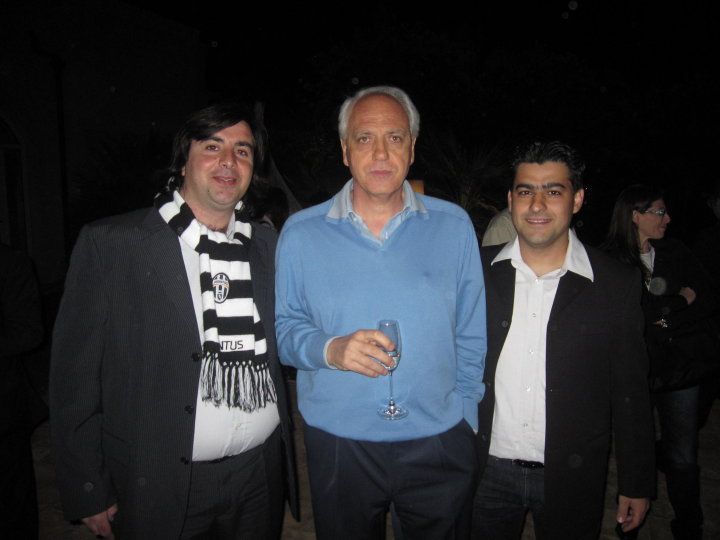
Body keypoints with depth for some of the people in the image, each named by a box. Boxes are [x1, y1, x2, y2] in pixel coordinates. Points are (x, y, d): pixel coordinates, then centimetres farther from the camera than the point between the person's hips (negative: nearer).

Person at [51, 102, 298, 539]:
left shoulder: (267, 245, 4)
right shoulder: (109, 242, -8)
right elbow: (75, 374, -7)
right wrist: (87, 491, -6)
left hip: (261, 474, 4)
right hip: (161, 487, -3)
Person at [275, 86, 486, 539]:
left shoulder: (454, 226, -1)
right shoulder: (300, 233, -3)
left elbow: (471, 338, 4)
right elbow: (283, 329, 1)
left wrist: (464, 417, 2)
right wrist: (330, 349, -18)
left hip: (440, 446, 1)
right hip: (339, 446, 0)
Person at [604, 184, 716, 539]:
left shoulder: (675, 252, 7)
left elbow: (706, 303, 3)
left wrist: (662, 319, -10)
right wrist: (681, 301, -7)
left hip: (679, 372, 4)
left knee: (683, 459, 11)